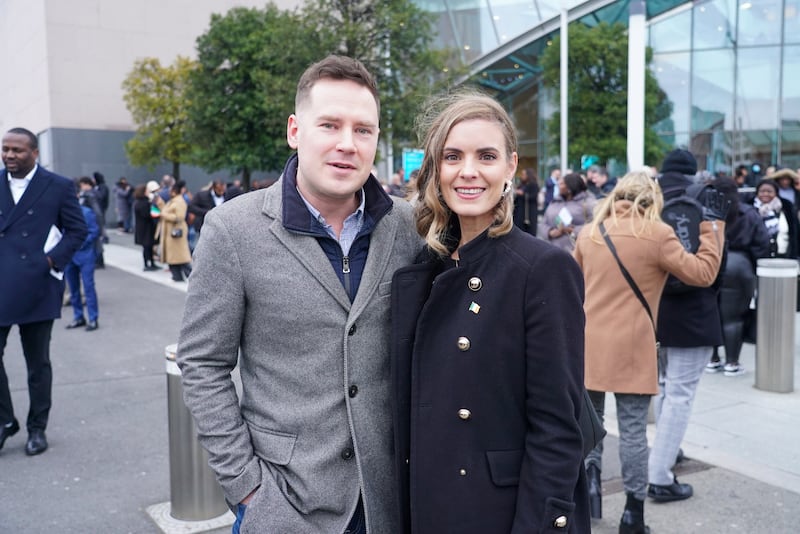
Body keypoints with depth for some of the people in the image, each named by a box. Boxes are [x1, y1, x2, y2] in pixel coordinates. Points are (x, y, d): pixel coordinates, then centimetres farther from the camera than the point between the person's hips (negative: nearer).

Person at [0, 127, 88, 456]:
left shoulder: (58, 187, 0)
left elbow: (77, 230, 1)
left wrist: (53, 260, -11)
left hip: (36, 287, -2)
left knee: (38, 362, 8)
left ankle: (37, 428, 22)